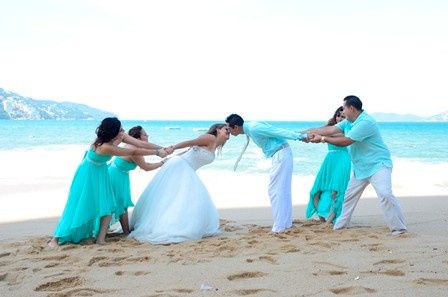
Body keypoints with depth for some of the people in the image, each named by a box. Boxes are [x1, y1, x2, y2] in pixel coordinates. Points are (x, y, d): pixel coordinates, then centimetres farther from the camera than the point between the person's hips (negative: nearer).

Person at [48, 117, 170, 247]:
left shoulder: (120, 137, -16)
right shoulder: (105, 147, -37)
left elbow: (141, 143, -15)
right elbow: (134, 152, -31)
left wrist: (161, 148, -21)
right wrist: (156, 153, -24)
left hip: (100, 174, 8)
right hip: (87, 175, -8)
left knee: (108, 206, -3)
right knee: (79, 208, -4)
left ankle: (101, 239, 3)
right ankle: (56, 239, 5)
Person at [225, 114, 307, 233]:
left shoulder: (254, 128, -18)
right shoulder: (249, 129, 12)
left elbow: (279, 131, -19)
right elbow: (275, 132, 17)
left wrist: (300, 136, -19)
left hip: (281, 155, -10)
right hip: (280, 155, 10)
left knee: (275, 190, -7)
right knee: (283, 190, 15)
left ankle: (279, 227, -4)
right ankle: (287, 223, 23)